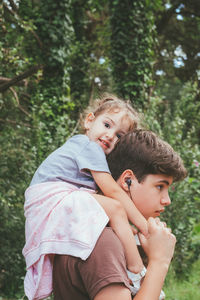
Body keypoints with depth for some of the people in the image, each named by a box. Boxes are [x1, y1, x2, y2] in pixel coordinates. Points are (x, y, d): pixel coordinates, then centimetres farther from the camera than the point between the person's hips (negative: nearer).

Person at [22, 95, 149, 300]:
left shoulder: (78, 145, 24)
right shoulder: (90, 147, -7)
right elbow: (113, 191, -13)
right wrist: (144, 225, -11)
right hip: (53, 200, -10)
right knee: (116, 208, -19)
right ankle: (136, 272, -23)